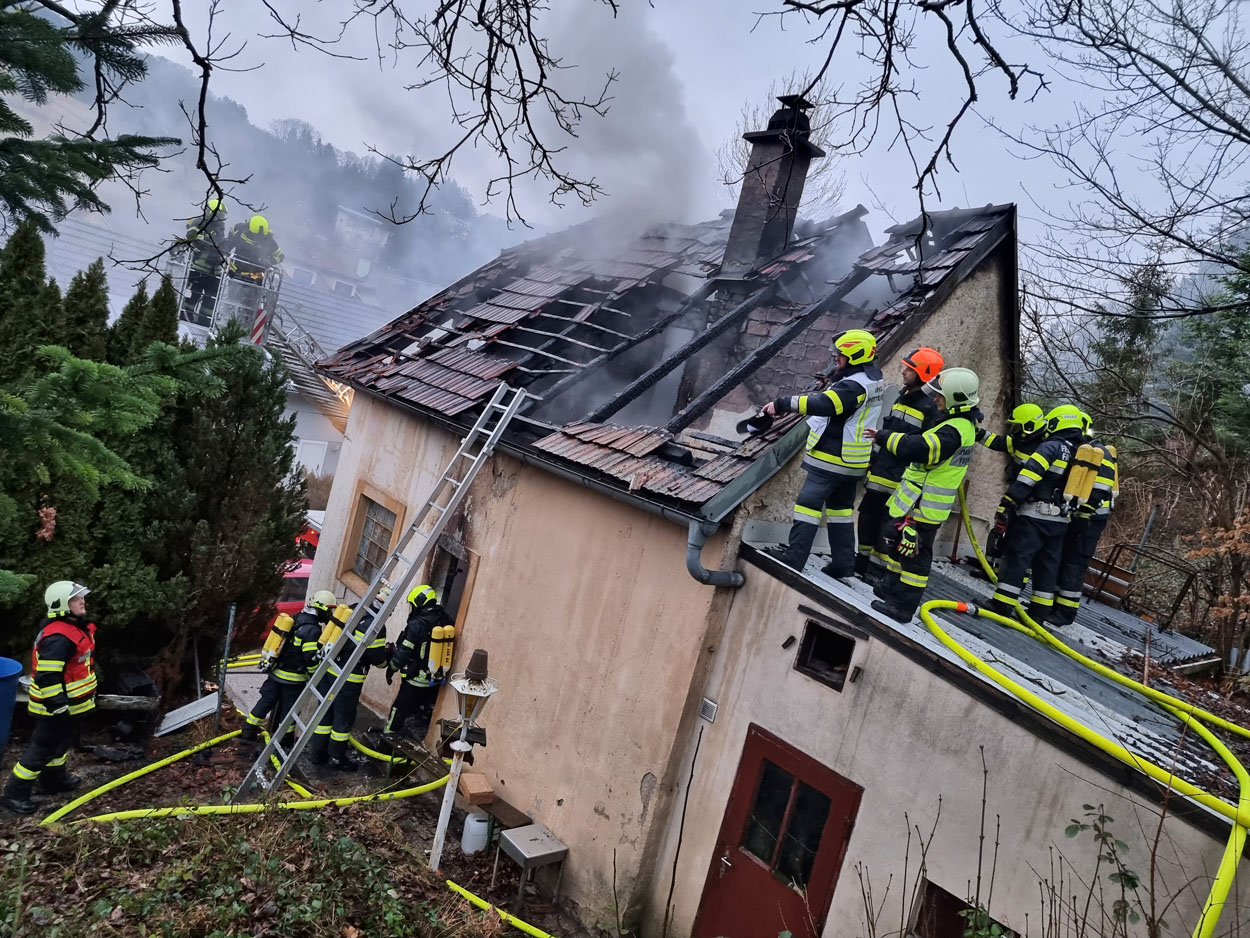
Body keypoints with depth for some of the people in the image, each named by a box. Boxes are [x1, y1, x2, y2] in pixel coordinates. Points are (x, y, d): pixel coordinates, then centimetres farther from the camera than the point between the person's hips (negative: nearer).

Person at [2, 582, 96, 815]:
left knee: (61, 742, 25)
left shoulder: (74, 627, 6)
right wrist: (58, 706, -24)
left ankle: (55, 779, 42)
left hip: (70, 703, 10)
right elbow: (47, 677, -29)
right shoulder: (58, 637, -28)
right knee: (42, 748, 1)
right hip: (56, 707, -10)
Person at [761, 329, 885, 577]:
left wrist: (781, 404, -32)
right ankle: (843, 563, 20)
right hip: (852, 461, 10)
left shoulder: (854, 385, -22)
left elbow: (823, 404, -33)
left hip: (831, 459, -10)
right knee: (841, 508, 16)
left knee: (809, 503, -4)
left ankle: (794, 557, 0)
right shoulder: (871, 377, 9)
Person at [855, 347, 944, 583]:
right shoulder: (903, 397, 12)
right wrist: (872, 462, 20)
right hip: (879, 473, 8)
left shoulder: (931, 407, -14)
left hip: (899, 481, -8)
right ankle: (863, 564, 29)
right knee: (868, 517, 15)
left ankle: (880, 569, 12)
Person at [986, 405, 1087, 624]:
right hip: (1060, 521, 7)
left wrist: (1009, 500, -22)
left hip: (1035, 515, -7)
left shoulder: (1052, 446, -8)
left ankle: (1002, 604, -9)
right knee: (1048, 564, 12)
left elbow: (1029, 474, -20)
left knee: (1016, 558, -6)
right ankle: (1040, 611, 14)